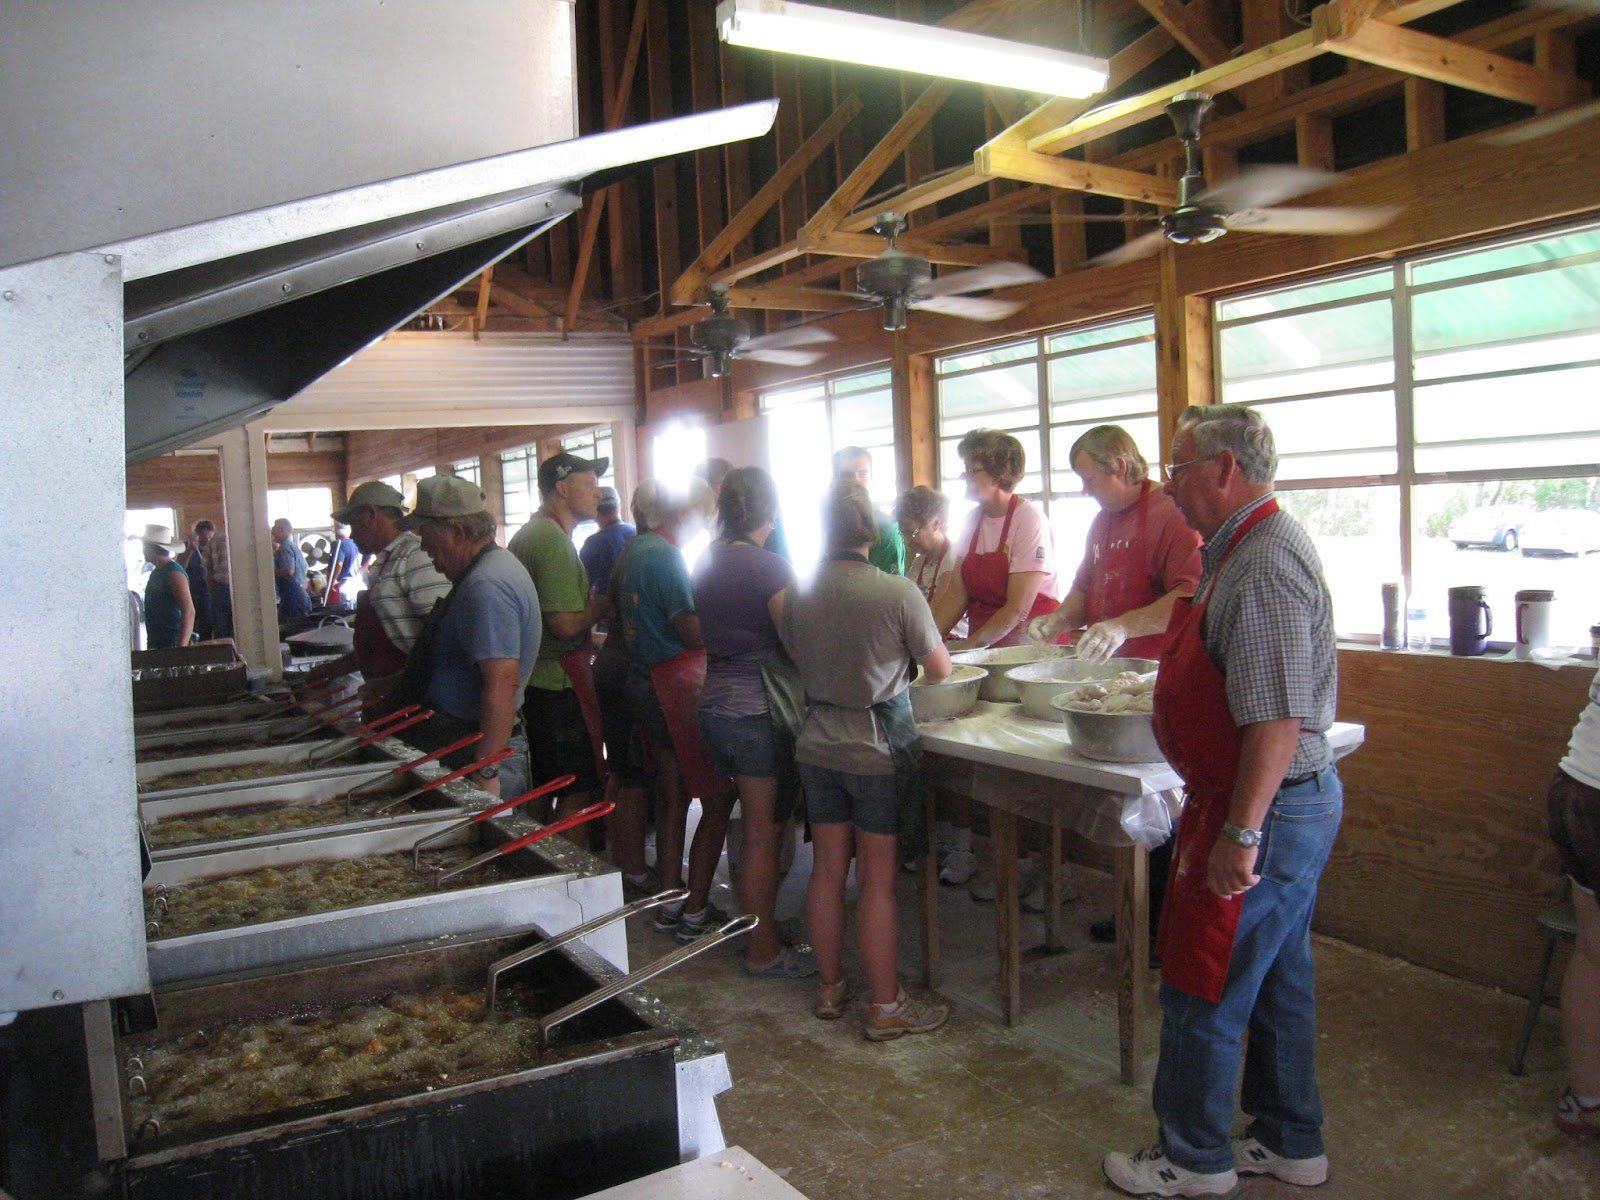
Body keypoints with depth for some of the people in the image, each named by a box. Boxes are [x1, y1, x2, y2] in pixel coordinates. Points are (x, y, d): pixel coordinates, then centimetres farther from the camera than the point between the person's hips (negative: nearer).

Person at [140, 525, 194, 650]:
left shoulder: (174, 573, -12)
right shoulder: (156, 572, 16)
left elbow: (189, 612, -21)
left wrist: (181, 648, -28)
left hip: (171, 646, -8)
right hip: (155, 644, 8)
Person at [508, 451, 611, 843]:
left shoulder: (526, 535, 15)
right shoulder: (553, 541, -17)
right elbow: (565, 623, -23)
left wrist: (589, 638, 21)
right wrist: (603, 604, -7)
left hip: (532, 678, 10)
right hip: (560, 682, -10)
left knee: (540, 788, 18)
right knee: (579, 789, -2)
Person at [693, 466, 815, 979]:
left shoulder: (707, 564, 8)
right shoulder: (770, 567, -15)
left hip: (714, 703, 8)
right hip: (757, 711, -8)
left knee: (755, 827, 19)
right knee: (762, 835, 4)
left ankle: (758, 927, 29)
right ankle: (763, 951, 15)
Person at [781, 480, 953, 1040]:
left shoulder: (798, 593, -2)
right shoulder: (899, 594, -17)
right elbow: (940, 670, -4)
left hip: (818, 746, 5)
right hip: (879, 748, -5)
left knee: (828, 870, 14)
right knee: (877, 881, 4)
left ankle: (830, 989, 29)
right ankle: (885, 1007, 15)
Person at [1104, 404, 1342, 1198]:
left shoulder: (1265, 566, -23)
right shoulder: (1245, 549, 11)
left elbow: (1278, 718, -28)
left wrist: (1241, 833, -27)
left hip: (1266, 811, -11)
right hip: (1293, 805, 11)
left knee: (1202, 992, 4)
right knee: (1278, 980, 21)